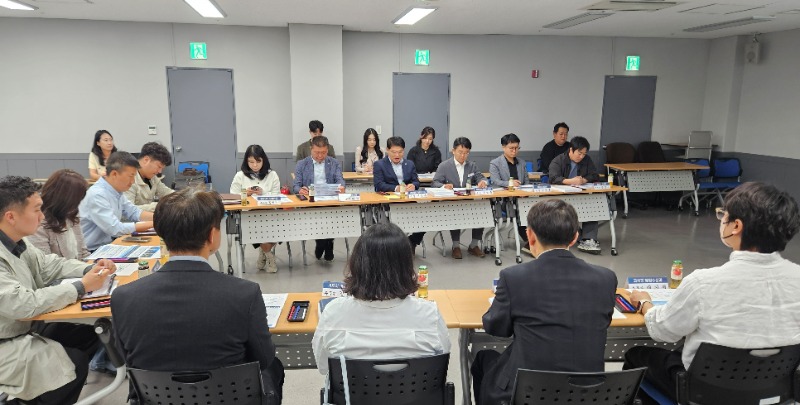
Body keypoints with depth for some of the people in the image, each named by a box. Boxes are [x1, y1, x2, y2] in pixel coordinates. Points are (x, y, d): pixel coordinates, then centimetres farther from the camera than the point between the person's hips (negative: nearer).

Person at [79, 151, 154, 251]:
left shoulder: (116, 190, 3)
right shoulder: (97, 195, -21)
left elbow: (133, 212, 12)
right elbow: (116, 229, -25)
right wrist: (153, 224, -20)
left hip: (108, 244, 8)